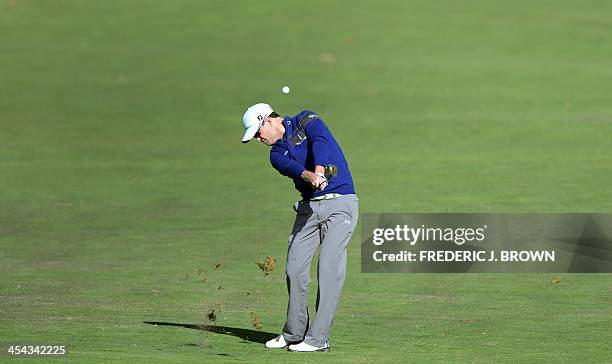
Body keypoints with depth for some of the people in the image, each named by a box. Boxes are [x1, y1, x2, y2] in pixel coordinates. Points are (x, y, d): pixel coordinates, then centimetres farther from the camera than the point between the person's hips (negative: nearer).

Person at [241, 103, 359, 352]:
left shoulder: (306, 121, 1)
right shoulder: (276, 154, 12)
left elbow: (320, 143, -21)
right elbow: (293, 168, -11)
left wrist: (319, 172, -40)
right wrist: (310, 176, -34)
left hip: (339, 203, -6)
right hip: (309, 207, 6)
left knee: (329, 270, -12)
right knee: (295, 268, 5)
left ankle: (318, 339, -12)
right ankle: (294, 333, 18)